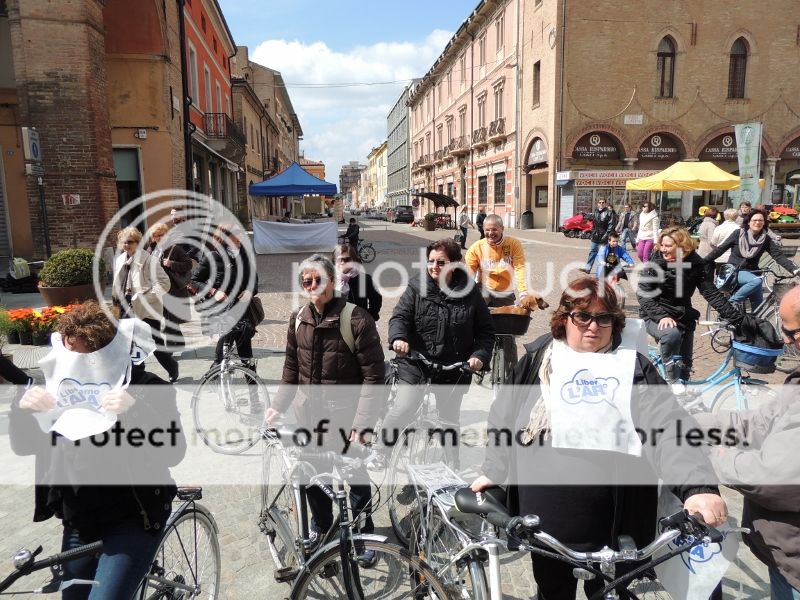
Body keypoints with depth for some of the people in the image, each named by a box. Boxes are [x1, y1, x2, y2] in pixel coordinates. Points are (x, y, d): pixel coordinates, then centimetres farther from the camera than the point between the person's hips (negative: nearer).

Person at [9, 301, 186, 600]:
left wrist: (135, 411, -39)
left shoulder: (147, 388, -16)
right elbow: (23, 447, 0)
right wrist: (22, 409, -21)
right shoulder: (60, 386, -2)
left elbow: (173, 452, -23)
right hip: (78, 519, 5)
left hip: (135, 517, -5)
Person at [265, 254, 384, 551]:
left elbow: (373, 376, -17)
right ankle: (320, 525, 43)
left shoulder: (356, 319, -17)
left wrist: (362, 422, -22)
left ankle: (364, 532, 35)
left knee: (355, 475, 11)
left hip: (344, 417, -5)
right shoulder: (299, 318, 1)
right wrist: (279, 404, 6)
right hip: (309, 413, 5)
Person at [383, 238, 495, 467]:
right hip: (416, 361, -1)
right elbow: (400, 315, -10)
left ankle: (453, 466, 35)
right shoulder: (417, 286, -4)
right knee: (403, 409, -11)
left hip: (454, 368, 2)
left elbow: (485, 330, 2)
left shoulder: (470, 292, -2)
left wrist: (480, 355, -14)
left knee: (450, 418, 16)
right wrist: (398, 338, -31)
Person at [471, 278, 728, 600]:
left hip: (612, 526, -2)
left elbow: (667, 425, -17)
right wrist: (493, 471, 9)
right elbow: (504, 416, 9)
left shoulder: (633, 367, -5)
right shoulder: (537, 360, 1)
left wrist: (699, 485, -30)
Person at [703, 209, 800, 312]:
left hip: (751, 272, 4)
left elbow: (779, 256, -7)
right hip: (735, 271, -4)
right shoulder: (739, 234, -8)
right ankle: (734, 300, -15)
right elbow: (720, 249, -4)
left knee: (758, 306, -2)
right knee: (757, 281, -32)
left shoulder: (766, 239, -3)